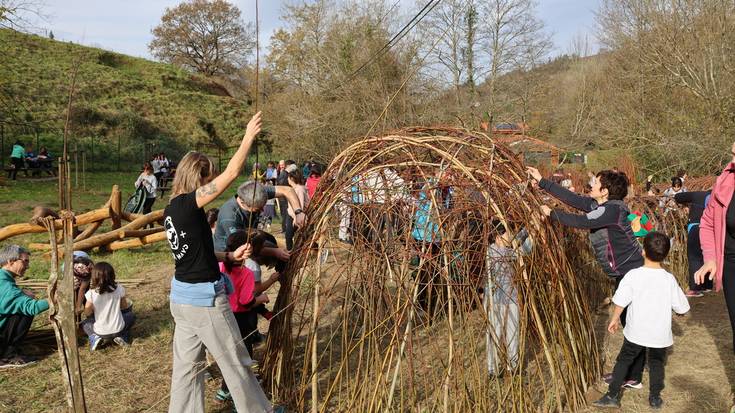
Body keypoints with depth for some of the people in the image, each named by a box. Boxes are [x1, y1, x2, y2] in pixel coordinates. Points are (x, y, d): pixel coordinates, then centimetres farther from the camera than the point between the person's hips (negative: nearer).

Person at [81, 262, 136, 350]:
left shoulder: (91, 293, -15)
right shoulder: (119, 288, -10)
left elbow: (87, 313, -4)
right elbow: (124, 306, 2)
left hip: (100, 332, 0)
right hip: (118, 329, 0)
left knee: (84, 323, 31)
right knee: (131, 316, 29)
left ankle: (94, 338, 3)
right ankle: (123, 337, 7)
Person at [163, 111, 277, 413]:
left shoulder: (172, 210, 6)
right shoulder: (188, 204, -20)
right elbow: (232, 173, -21)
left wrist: (229, 256, 9)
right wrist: (249, 137, -12)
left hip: (182, 296, 8)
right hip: (205, 298, -8)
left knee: (186, 365, 16)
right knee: (235, 362, 9)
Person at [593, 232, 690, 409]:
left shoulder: (633, 276, -15)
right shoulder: (669, 279, -9)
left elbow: (620, 301, -13)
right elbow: (682, 308, -3)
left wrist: (614, 319, 2)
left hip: (636, 332, -1)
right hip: (660, 334, 1)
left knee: (624, 360, 13)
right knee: (656, 362, 21)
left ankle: (613, 395, 12)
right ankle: (655, 397, 28)